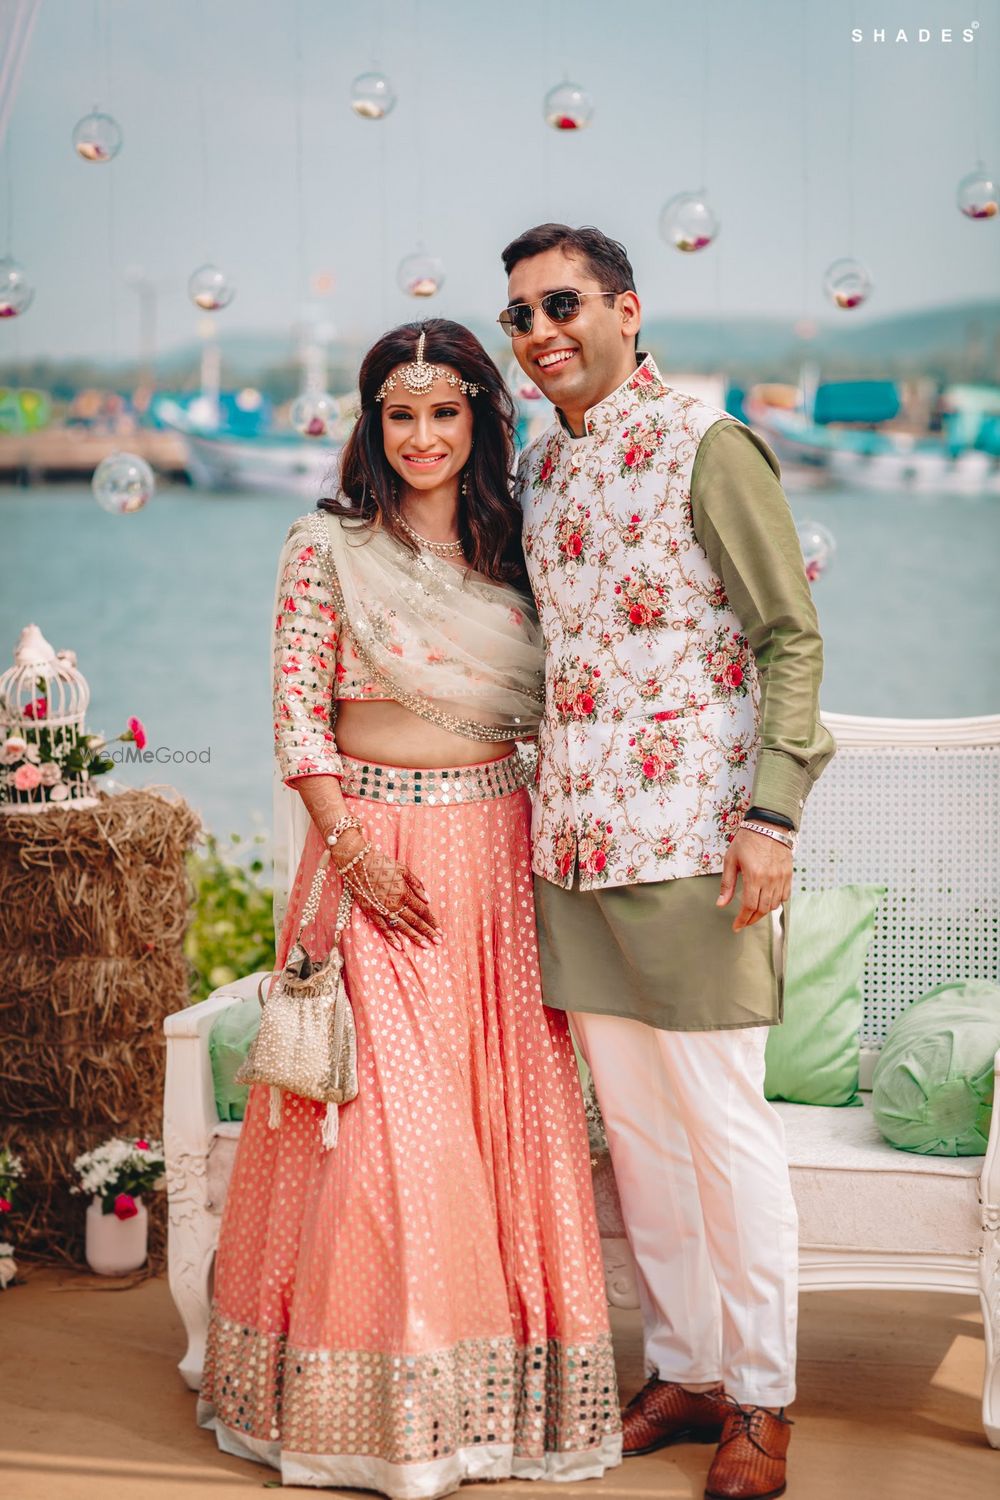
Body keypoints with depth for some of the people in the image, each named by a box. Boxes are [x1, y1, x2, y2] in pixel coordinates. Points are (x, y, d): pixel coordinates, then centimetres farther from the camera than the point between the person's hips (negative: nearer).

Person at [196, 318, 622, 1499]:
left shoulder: (512, 550, 10)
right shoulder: (327, 548, -1)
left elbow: (550, 711, 13)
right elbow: (297, 716, -4)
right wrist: (355, 851, -14)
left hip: (499, 856, 4)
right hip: (375, 846, -3)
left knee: (506, 1110, 4)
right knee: (387, 1119, -4)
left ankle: (502, 1384, 17)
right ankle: (380, 1401, 10)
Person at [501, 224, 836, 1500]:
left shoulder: (707, 448, -7)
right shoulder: (538, 468, 13)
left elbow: (790, 638, -9)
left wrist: (771, 817, -17)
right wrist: (549, 812, 15)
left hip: (689, 835, -7)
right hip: (575, 840, 7)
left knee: (723, 1123, 1)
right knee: (632, 1124, 12)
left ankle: (761, 1397, 14)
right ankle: (682, 1371, 25)